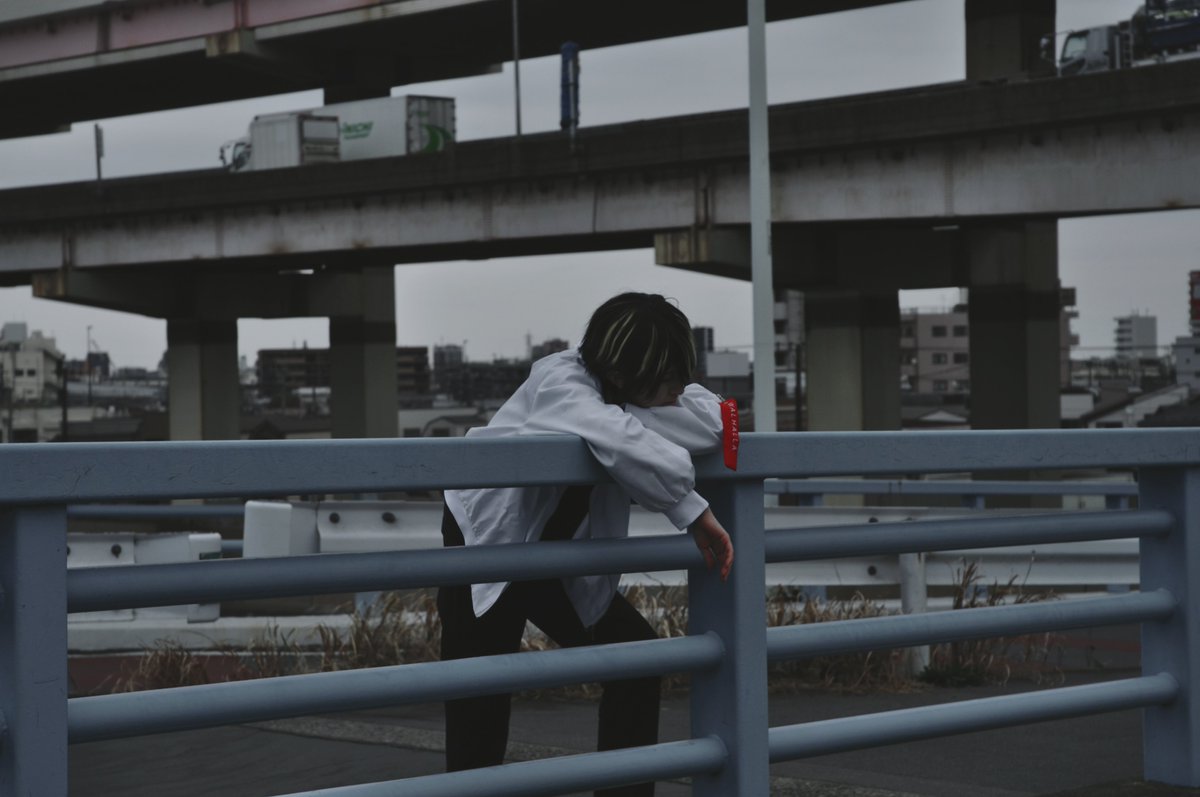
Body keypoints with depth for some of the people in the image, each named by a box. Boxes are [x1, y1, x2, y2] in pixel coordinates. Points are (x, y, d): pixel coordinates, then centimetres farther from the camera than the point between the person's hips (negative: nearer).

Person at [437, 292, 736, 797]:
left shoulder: (634, 385, -13)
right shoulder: (558, 383, -33)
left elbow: (713, 425, -26)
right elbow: (629, 448, -49)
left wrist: (632, 413, -36)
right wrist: (694, 513, -39)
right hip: (485, 547, -6)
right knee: (480, 701, -8)